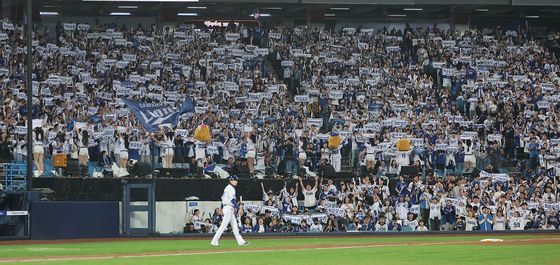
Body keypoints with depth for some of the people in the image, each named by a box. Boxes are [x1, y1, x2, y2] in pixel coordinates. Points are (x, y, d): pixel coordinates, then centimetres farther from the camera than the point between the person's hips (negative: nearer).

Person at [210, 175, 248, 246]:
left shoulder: (227, 188, 16)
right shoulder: (231, 188, -14)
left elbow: (223, 197, 21)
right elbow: (232, 199, -22)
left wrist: (222, 208, 25)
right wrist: (238, 207, -25)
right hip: (229, 208, -11)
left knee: (234, 226, 10)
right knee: (223, 225, -10)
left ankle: (240, 241, 11)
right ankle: (214, 241, -10)